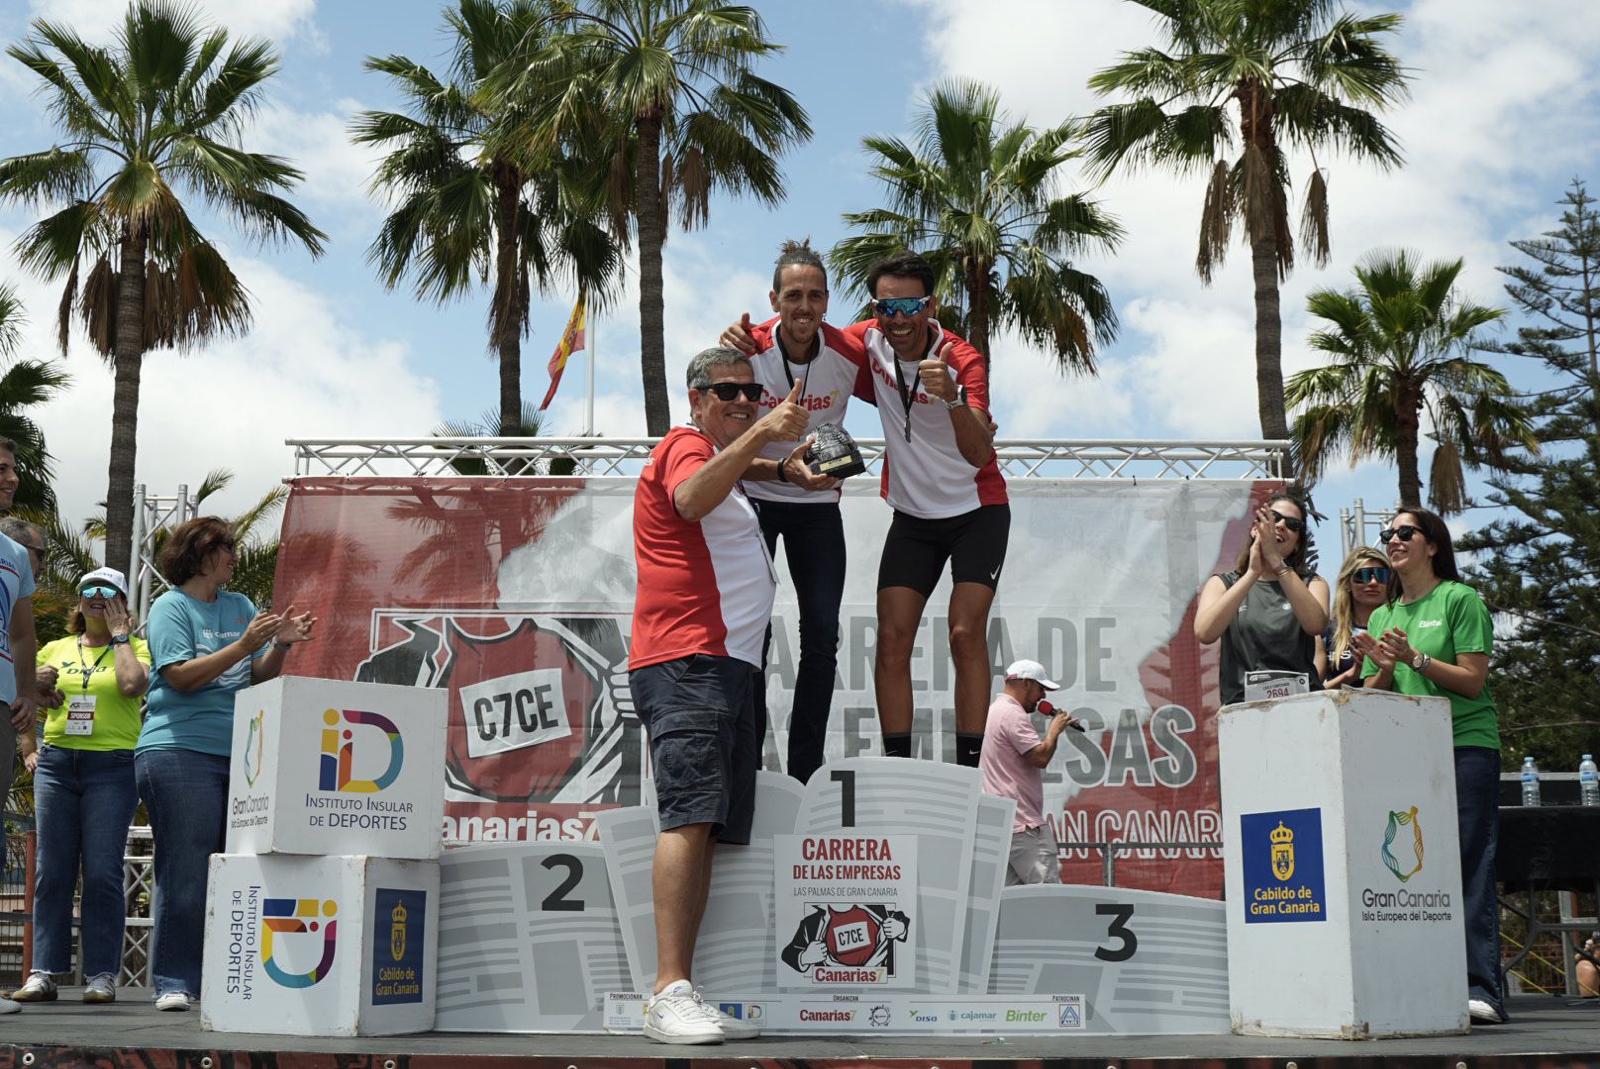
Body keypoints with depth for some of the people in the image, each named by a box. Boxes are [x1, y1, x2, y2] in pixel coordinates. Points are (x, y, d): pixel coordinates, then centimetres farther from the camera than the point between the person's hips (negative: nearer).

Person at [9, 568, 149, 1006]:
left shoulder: (134, 646, 7)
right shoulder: (55, 650, 17)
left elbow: (132, 685, -14)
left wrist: (119, 635, -4)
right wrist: (28, 748, 3)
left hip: (111, 767, -4)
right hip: (56, 765, 4)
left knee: (102, 872, -6)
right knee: (51, 872, 1)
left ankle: (102, 975, -3)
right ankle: (43, 973, 3)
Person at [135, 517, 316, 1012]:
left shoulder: (241, 606, 16)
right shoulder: (171, 606, 1)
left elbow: (260, 677, 13)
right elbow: (182, 676, -11)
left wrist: (280, 645, -6)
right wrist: (243, 645, -17)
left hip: (237, 753, 6)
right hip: (180, 751, -5)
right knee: (185, 873, -6)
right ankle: (173, 983, 1)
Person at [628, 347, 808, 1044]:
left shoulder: (723, 459, 29)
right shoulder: (687, 444, -1)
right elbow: (690, 498, -24)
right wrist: (759, 435, -33)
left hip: (730, 666, 10)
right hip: (687, 662, -10)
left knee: (707, 829, 3)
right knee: (692, 816, -21)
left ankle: (681, 1003, 2)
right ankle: (669, 994, -28)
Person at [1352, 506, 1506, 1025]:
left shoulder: (1460, 599, 2)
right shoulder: (1382, 616, 18)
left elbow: (1473, 681, -6)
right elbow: (1372, 699, 15)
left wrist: (1415, 658, -17)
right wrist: (1384, 669, -5)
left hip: (1465, 745, -5)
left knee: (1469, 868, -9)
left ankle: (1480, 986, -11)